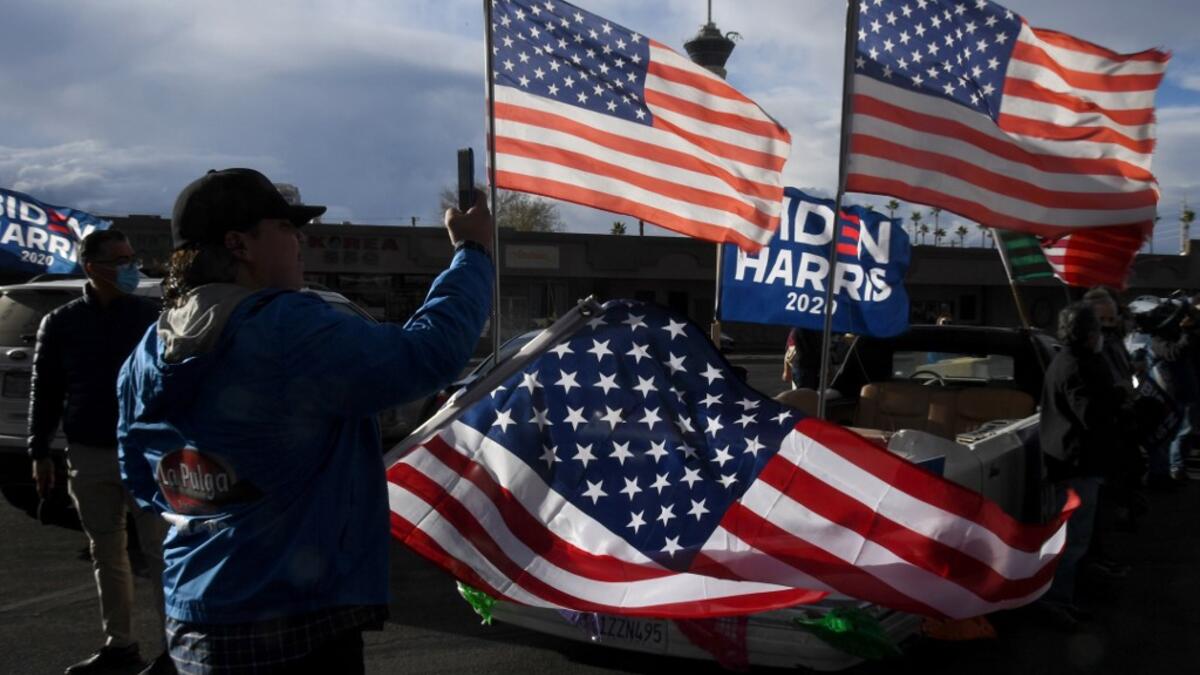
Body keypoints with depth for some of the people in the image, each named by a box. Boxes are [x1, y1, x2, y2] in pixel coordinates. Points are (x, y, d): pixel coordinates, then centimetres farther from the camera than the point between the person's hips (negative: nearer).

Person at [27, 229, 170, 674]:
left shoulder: (152, 315, -2)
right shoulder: (60, 323, 4)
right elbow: (45, 390, 9)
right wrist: (40, 452, 6)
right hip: (88, 455, 3)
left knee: (157, 552, -1)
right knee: (105, 554, 12)